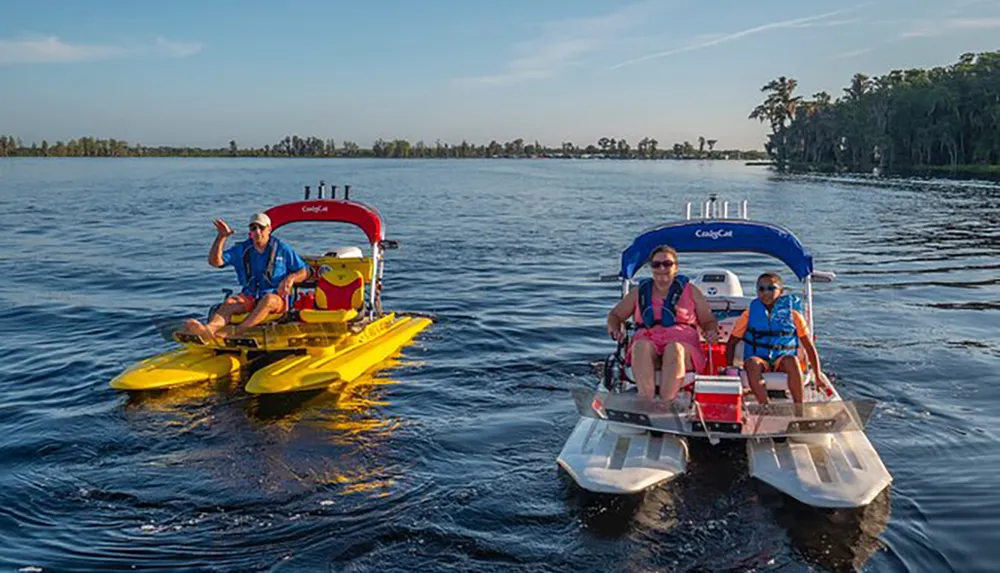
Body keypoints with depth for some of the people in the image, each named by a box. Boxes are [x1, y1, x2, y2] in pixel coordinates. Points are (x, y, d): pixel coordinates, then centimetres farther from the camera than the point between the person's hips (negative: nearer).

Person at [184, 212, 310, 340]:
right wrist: (221, 237, -9)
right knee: (230, 302, -28)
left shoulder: (282, 250, 5)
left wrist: (291, 278, -14)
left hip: (277, 298, -3)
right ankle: (209, 329, -58)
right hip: (249, 297, 3)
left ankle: (236, 332, -57)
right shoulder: (241, 250, 11)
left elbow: (304, 272, 8)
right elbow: (214, 261, 2)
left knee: (268, 299, -39)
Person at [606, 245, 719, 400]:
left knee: (675, 348, -37)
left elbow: (709, 321, 18)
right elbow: (615, 315, 24)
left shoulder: (689, 290, 16)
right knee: (641, 345, -35)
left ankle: (667, 401, -50)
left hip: (682, 343, -1)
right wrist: (614, 330, 2)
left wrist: (712, 332, -5)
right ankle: (646, 398, -50)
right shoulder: (640, 292, 19)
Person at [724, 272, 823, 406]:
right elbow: (731, 344, 9)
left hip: (782, 361, 0)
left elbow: (809, 347, 7)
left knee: (791, 360, -37)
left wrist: (818, 377, 2)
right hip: (759, 360, 0)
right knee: (752, 362, -37)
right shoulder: (749, 314, 5)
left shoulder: (793, 316, 4)